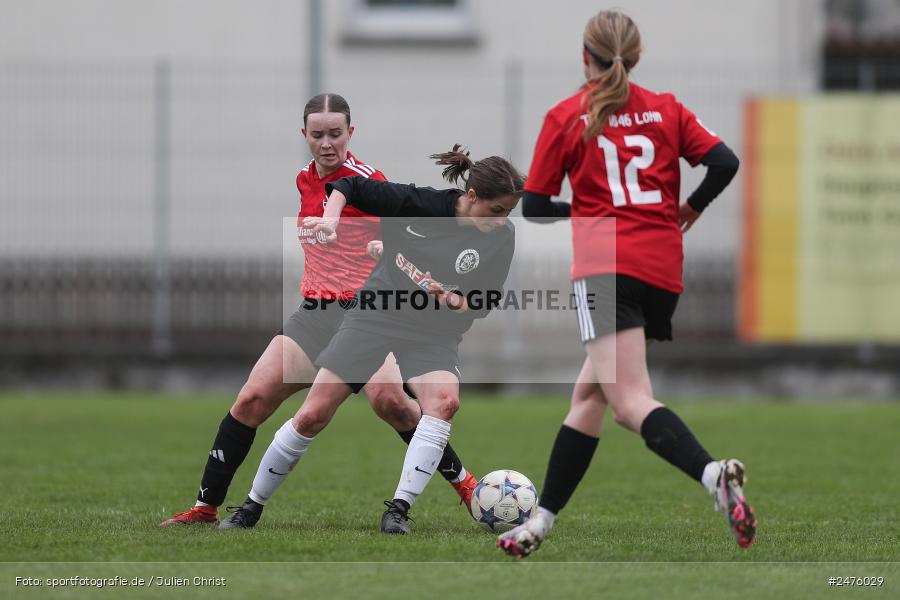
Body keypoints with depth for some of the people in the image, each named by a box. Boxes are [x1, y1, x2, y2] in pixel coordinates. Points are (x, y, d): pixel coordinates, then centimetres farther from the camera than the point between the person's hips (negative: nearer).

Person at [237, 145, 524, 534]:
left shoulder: (502, 238, -10)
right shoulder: (420, 203, -16)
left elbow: (483, 305, -2)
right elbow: (349, 186, -5)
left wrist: (455, 301, -23)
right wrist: (330, 219, -24)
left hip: (434, 334, 1)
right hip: (376, 316, -1)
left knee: (445, 400, -31)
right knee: (313, 416, -3)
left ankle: (398, 512, -28)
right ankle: (251, 508, 15)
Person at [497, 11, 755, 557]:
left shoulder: (566, 118, 3)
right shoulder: (666, 110, 11)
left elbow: (534, 208, 5)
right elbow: (725, 163, 0)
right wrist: (688, 211, 17)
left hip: (607, 267, -6)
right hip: (664, 272, 6)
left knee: (631, 403, -17)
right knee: (589, 393, 17)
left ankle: (714, 474, -43)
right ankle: (542, 521, 21)